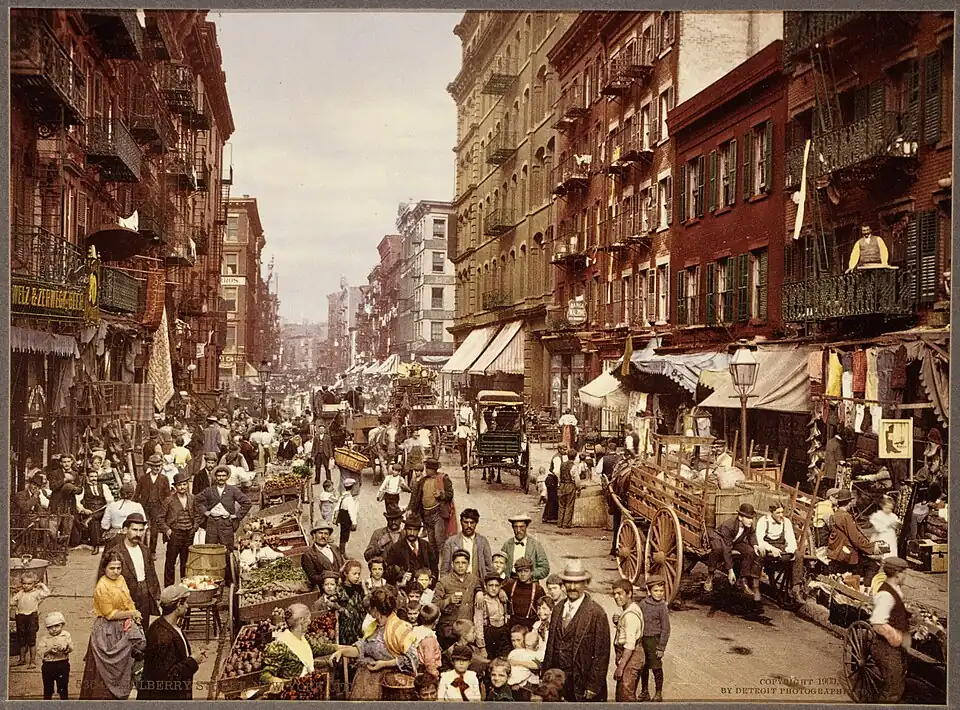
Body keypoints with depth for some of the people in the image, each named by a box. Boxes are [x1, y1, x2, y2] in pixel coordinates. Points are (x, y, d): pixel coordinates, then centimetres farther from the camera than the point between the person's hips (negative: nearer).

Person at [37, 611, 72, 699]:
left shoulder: (66, 635, 0)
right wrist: (49, 650, -21)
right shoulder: (45, 639, 2)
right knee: (48, 688, 11)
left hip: (62, 664, -1)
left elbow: (71, 648, -9)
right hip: (48, 665, 1)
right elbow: (39, 651, -6)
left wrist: (64, 647, -29)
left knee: (63, 687, 6)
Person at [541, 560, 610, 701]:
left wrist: (593, 687, -12)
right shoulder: (557, 610, 7)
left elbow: (601, 654, -11)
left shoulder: (596, 613, -11)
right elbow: (550, 646, 12)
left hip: (583, 685, -5)